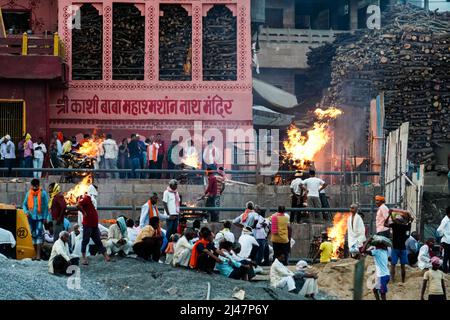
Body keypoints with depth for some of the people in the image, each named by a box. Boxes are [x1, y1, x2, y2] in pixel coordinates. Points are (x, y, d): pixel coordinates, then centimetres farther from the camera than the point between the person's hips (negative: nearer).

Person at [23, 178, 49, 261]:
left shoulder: (43, 193, -4)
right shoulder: (28, 193, 6)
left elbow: (46, 206, -3)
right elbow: (24, 204, 11)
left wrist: (45, 217, -8)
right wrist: (26, 211, -8)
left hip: (40, 217, -4)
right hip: (31, 217, 4)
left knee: (39, 234, -13)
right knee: (33, 235, 8)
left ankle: (38, 254, -16)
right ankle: (36, 253, 16)